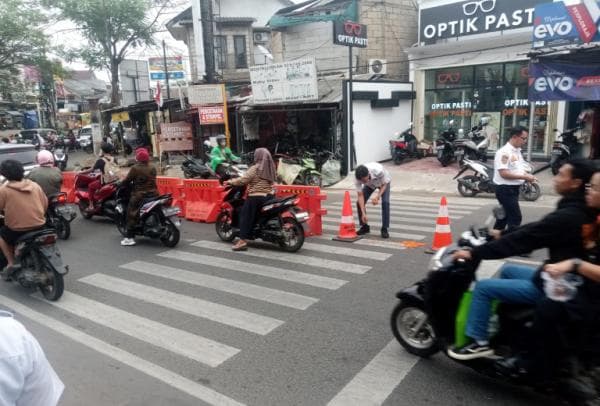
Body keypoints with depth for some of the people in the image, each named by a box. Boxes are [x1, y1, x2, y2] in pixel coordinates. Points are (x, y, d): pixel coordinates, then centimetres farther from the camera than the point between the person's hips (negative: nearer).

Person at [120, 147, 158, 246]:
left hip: (139, 195, -6)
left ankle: (130, 238, -7)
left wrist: (119, 183, 10)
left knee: (131, 214, -1)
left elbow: (127, 180, -9)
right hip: (153, 194, 6)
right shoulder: (152, 167, 6)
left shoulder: (135, 168, -11)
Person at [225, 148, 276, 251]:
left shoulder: (255, 168, -11)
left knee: (246, 217, -3)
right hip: (268, 196, 7)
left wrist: (230, 182, -3)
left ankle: (243, 241, -9)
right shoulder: (271, 169, 9)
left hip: (255, 197, -7)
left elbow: (243, 180, -16)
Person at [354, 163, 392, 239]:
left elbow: (384, 185, -25)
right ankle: (364, 227, 7)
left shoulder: (378, 170, -45)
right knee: (359, 202, -12)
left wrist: (378, 197, -40)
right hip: (370, 184, 3)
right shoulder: (358, 178, -36)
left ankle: (384, 229, -10)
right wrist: (363, 213, -33)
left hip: (383, 182, -3)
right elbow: (360, 195, -28)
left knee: (385, 202, -23)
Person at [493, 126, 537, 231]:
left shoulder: (517, 151, 13)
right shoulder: (504, 152, -18)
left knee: (505, 216, 16)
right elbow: (504, 173, -25)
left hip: (514, 188, 10)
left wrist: (528, 176, 2)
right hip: (505, 189, -10)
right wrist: (524, 177, -23)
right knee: (515, 218, -8)